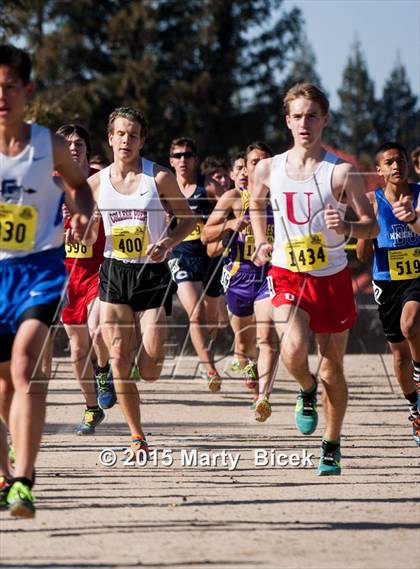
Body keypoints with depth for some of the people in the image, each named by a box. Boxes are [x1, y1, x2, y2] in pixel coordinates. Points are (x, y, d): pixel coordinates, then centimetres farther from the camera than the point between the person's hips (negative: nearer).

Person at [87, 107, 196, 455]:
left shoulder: (159, 177, -5)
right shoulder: (97, 183, 3)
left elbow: (188, 218, 2)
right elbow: (90, 235, 13)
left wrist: (167, 243, -16)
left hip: (153, 273, -2)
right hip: (114, 273, 2)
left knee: (150, 370, -7)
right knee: (118, 360, -6)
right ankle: (137, 437, 7)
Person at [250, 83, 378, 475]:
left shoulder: (341, 172, -8)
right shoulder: (268, 169, 0)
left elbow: (372, 225, -5)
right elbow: (256, 203, 23)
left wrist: (345, 228, -26)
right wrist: (261, 242, 8)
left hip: (332, 277, 0)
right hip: (287, 276, 0)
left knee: (332, 368, 8)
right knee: (294, 350, -25)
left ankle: (332, 447, 27)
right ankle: (306, 391, 11)